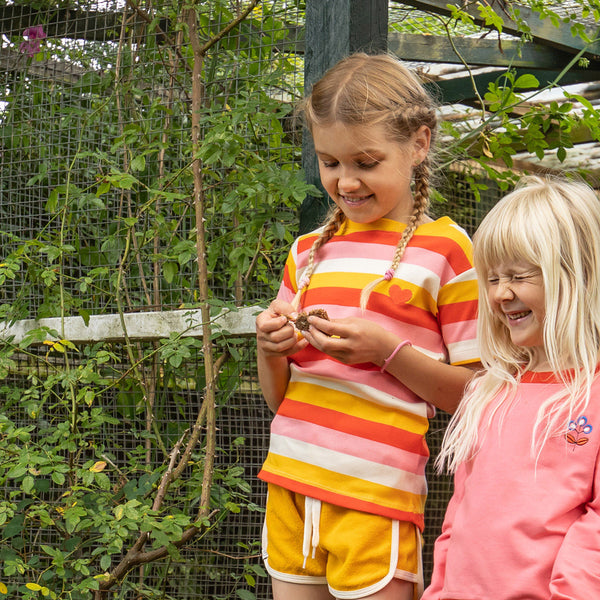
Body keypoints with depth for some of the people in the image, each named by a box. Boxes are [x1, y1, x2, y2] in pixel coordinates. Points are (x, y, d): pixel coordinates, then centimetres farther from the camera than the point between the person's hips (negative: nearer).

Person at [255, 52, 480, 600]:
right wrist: (269, 350, -4)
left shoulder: (445, 249, -3)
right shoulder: (308, 252, 13)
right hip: (289, 483, 5)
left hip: (374, 498, -5)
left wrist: (386, 349, -17)